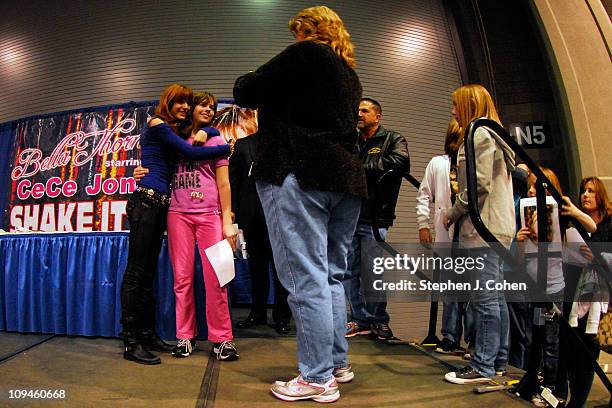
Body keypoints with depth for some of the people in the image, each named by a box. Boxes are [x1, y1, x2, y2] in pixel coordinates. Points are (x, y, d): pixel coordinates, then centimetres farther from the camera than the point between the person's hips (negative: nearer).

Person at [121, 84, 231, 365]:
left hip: (159, 203, 9)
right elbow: (191, 152, -8)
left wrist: (204, 131, 3)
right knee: (136, 271, -8)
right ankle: (131, 342, -5)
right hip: (146, 199, -9)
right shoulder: (157, 124, -1)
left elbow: (211, 129, 26)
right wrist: (230, 148, -6)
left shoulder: (172, 130, 24)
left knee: (148, 273, 8)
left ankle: (148, 334, 14)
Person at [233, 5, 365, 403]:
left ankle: (318, 379, 1)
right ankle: (338, 364, 21)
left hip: (299, 176, -8)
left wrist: (249, 83, 21)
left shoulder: (305, 53, 1)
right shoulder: (350, 74, 25)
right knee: (331, 276, 13)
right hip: (346, 178, 9)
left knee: (306, 279, -6)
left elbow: (245, 92, -1)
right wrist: (279, 94, 33)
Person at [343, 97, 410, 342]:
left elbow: (401, 161, -15)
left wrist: (363, 168, -9)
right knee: (349, 272, 7)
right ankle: (360, 319, 21)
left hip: (374, 218, -4)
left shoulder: (393, 140, 6)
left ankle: (379, 320, 18)